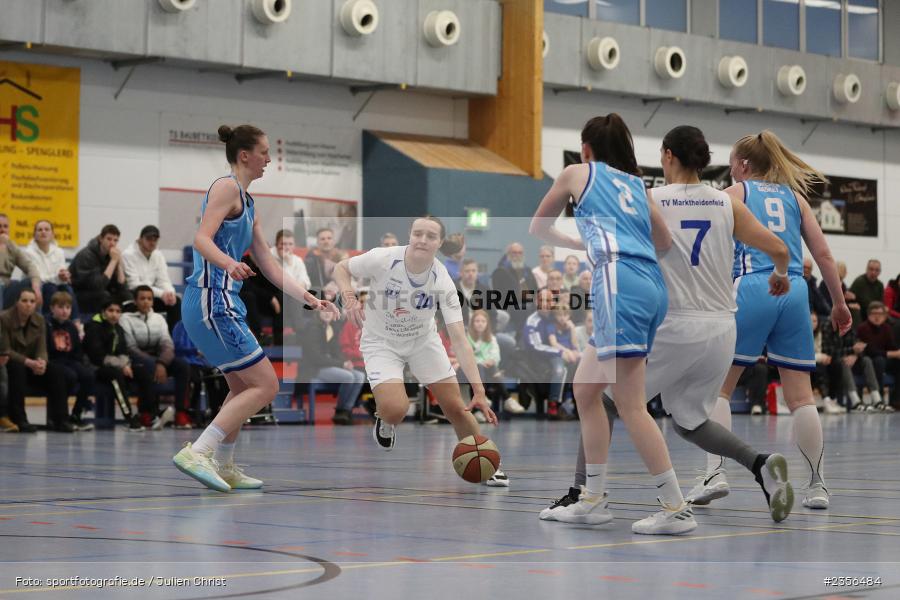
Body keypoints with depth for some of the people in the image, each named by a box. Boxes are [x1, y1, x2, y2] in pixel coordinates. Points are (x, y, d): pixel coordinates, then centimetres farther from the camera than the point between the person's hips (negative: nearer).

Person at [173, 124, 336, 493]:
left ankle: (223, 467, 27)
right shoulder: (226, 187, -7)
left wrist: (308, 298, 17)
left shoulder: (248, 204, 21)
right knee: (265, 386, -11)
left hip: (223, 303, 10)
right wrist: (229, 263, -39)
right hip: (212, 300, -10)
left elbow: (269, 266, 22)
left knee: (243, 389, 20)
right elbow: (202, 238, -20)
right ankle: (196, 453, -15)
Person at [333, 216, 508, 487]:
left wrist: (478, 391, -36)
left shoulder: (442, 280, -24)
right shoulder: (382, 258, -27)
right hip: (381, 342, -2)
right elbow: (341, 268, -6)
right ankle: (385, 420, 13)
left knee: (456, 407, -4)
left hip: (423, 340, 2)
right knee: (395, 409, -25)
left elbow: (459, 340, -28)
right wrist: (349, 295, -29)